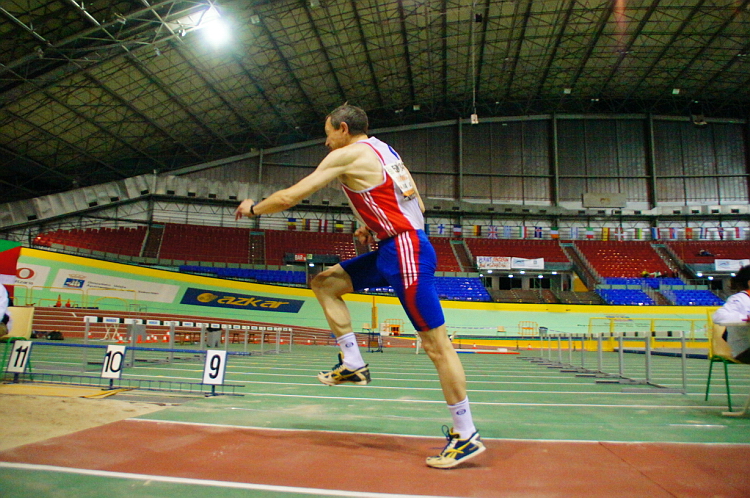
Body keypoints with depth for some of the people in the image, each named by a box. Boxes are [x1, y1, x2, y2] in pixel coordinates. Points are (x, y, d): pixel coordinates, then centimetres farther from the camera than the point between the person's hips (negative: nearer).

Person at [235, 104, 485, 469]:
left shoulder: (347, 155, -7)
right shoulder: (382, 150, 19)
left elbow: (289, 197, -5)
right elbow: (413, 203, 20)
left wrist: (254, 208, 13)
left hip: (405, 251, -10)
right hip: (393, 247, 10)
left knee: (436, 344, -4)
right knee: (323, 282, 13)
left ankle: (466, 436, 6)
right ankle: (353, 364, 16)